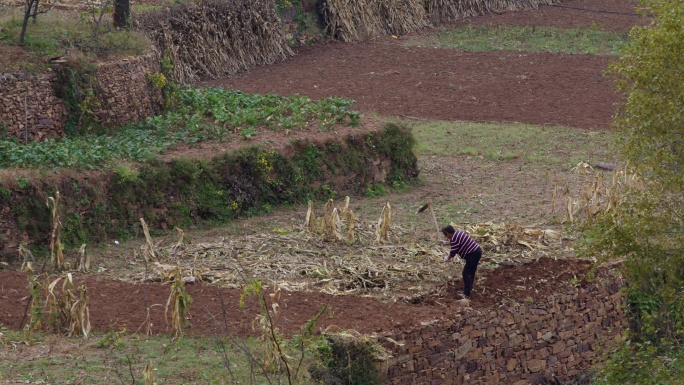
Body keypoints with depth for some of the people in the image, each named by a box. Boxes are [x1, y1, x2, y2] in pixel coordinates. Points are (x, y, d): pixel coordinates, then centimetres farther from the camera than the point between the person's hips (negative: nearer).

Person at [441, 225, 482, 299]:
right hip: (477, 251, 10)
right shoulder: (458, 233, 12)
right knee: (471, 272, 22)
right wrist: (446, 242, 46)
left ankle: (467, 294, -4)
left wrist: (447, 258, 7)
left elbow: (453, 252, -13)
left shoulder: (454, 239, -19)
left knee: (466, 273, -5)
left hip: (473, 255, -10)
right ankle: (469, 290, 34)